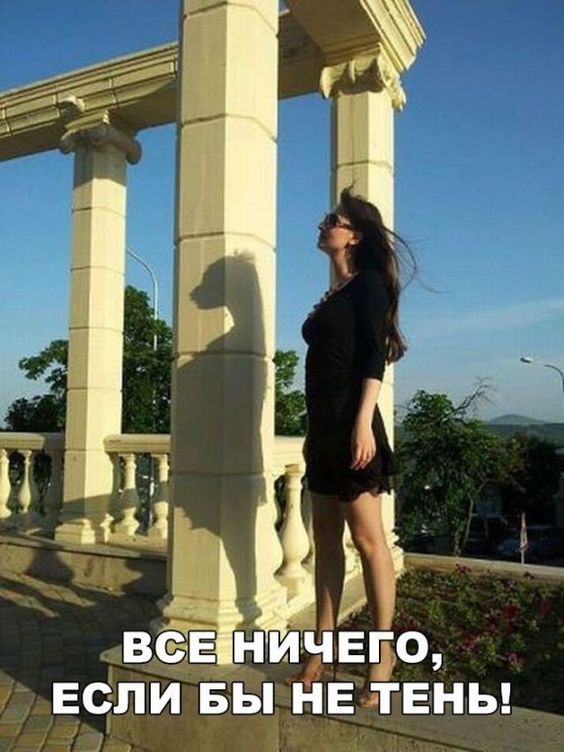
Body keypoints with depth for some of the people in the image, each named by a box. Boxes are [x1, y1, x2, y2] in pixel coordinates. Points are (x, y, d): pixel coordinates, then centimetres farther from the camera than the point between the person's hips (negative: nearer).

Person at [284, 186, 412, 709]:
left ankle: (383, 652, 10)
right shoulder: (334, 294, 20)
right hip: (323, 425, 9)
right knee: (326, 539, 10)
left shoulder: (369, 283, -2)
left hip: (351, 421, -9)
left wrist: (364, 420, -23)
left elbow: (374, 356, -14)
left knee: (367, 537, -3)